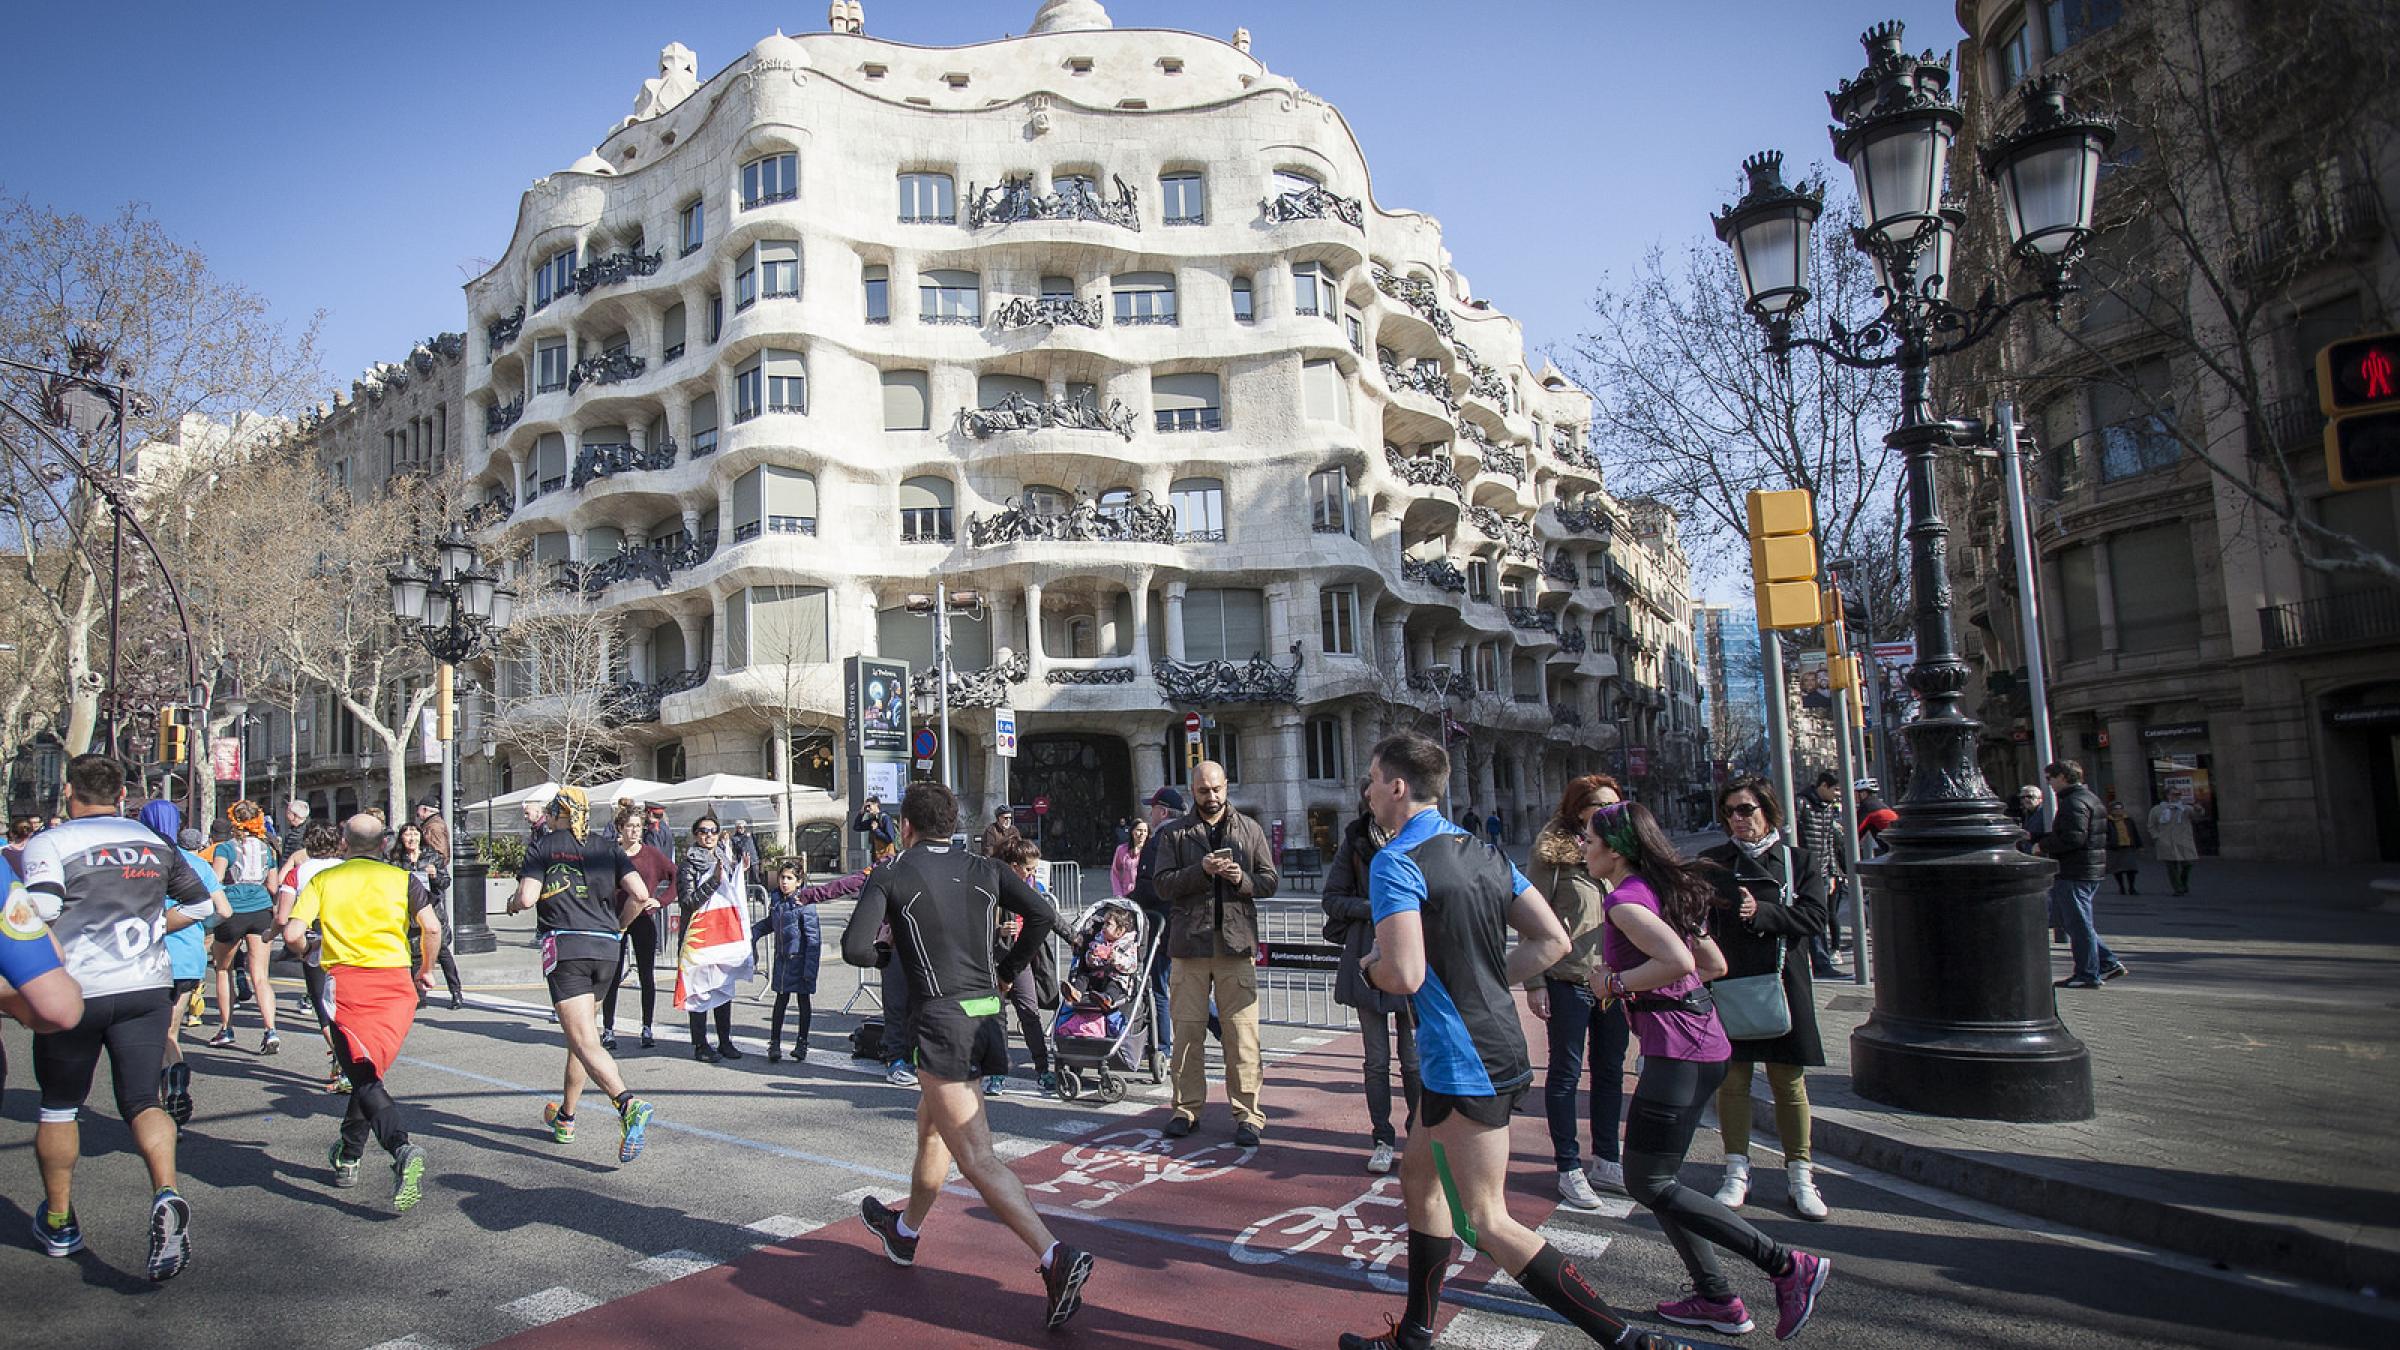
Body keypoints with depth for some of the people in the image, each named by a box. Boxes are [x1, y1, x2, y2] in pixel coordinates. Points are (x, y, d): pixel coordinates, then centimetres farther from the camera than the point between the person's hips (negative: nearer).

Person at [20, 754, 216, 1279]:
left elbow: (36, 912, -21)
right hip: (148, 989, 3)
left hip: (75, 993, -3)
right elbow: (199, 904, 19)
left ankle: (58, 1222, 31)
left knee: (59, 1106, 17)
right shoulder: (156, 845, 10)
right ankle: (165, 1194, -21)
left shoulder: (50, 844, -6)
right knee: (142, 1101, 5)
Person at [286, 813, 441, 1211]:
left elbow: (292, 935, -3)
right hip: (396, 982, 2)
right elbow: (432, 927, -5)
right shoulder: (402, 878, 7)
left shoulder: (323, 879, 8)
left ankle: (402, 1147, -27)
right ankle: (347, 1156, 30)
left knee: (363, 1077, -5)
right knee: (371, 1072, 19)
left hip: (344, 981, -2)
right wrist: (426, 970, 11)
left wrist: (307, 952, 20)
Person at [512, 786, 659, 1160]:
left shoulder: (542, 845, 4)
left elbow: (527, 898, -8)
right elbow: (640, 894, 0)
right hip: (606, 949, 5)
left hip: (564, 947, -5)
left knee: (584, 1041, -12)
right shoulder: (607, 848, 12)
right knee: (581, 1033, 21)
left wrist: (512, 902, 15)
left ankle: (628, 1104, -34)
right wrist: (619, 925, 18)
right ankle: (565, 1117, 35)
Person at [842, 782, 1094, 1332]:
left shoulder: (889, 876, -3)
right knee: (931, 1126, 28)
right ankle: (905, 1231, 49)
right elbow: (1043, 914, -4)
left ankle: (1055, 1258, -23)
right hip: (985, 1013, 7)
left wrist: (888, 952, 10)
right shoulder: (985, 869, 8)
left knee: (976, 1157, -9)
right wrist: (1008, 971, 10)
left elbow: (854, 947, -12)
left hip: (940, 1023, -7)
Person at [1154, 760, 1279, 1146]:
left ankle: (1246, 1114, 6)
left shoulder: (1249, 830, 12)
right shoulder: (1174, 834, 9)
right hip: (1189, 944, 0)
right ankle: (1187, 1107, 17)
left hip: (1236, 942, 0)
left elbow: (1269, 881, 11)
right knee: (1187, 1030, 5)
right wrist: (1201, 870, -14)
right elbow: (1164, 883, 0)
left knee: (1242, 1034, -2)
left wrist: (1243, 879, -9)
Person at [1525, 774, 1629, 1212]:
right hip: (1568, 980, -6)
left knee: (1611, 1071, 14)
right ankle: (1569, 1169, 14)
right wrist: (1534, 983, -12)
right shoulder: (1555, 853, -7)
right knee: (1566, 1073, 4)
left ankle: (1606, 1162, 27)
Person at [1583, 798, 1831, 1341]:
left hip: (1677, 1050, -10)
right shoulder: (1664, 889, 14)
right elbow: (1714, 964, 19)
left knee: (1648, 1183, -3)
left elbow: (1678, 960, -29)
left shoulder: (1625, 900, -14)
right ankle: (1715, 1297, 20)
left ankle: (1788, 1265, -3)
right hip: (1704, 1045, 10)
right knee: (1655, 1176, 16)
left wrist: (1615, 981, -16)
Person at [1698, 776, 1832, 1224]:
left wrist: (1762, 913, -17)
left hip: (1780, 982, 0)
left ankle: (1799, 1174, 16)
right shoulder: (1713, 860, 6)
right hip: (1727, 982, 1)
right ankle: (1737, 1171, 14)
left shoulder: (1801, 860, 5)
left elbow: (1814, 918, -5)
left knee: (1789, 1082, 4)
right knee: (1732, 1078, 3)